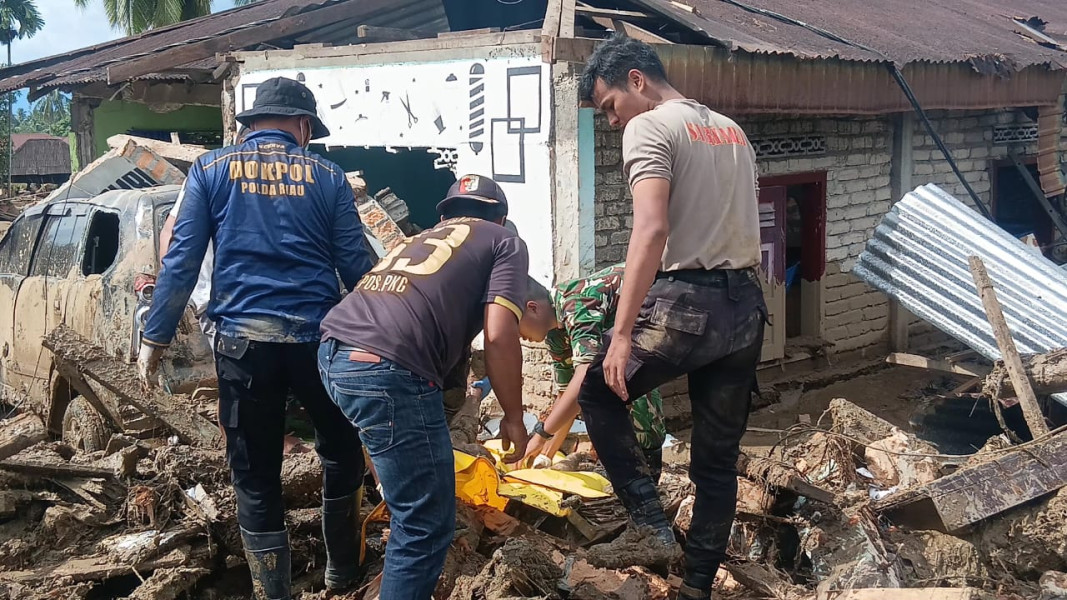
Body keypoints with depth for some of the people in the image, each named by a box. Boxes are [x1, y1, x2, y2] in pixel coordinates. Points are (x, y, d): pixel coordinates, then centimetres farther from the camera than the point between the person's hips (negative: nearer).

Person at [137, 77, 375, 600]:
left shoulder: (211, 169, 7)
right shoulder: (326, 175, 6)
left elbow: (181, 260, 0)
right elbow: (355, 266, 5)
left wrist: (154, 338, 5)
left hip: (242, 339, 0)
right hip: (316, 336, 1)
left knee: (255, 475, 9)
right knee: (340, 449, 23)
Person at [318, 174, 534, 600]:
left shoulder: (422, 238, 34)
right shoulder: (505, 243, 15)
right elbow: (499, 338, -1)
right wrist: (513, 417, 11)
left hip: (334, 352, 9)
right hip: (387, 369, -8)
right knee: (426, 523, 2)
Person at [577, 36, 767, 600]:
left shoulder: (649, 127, -7)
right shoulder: (733, 131, 19)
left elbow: (652, 229, -20)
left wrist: (622, 333, -22)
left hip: (684, 302, -7)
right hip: (745, 306, 8)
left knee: (598, 393, 16)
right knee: (718, 457, 14)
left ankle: (651, 525, 6)